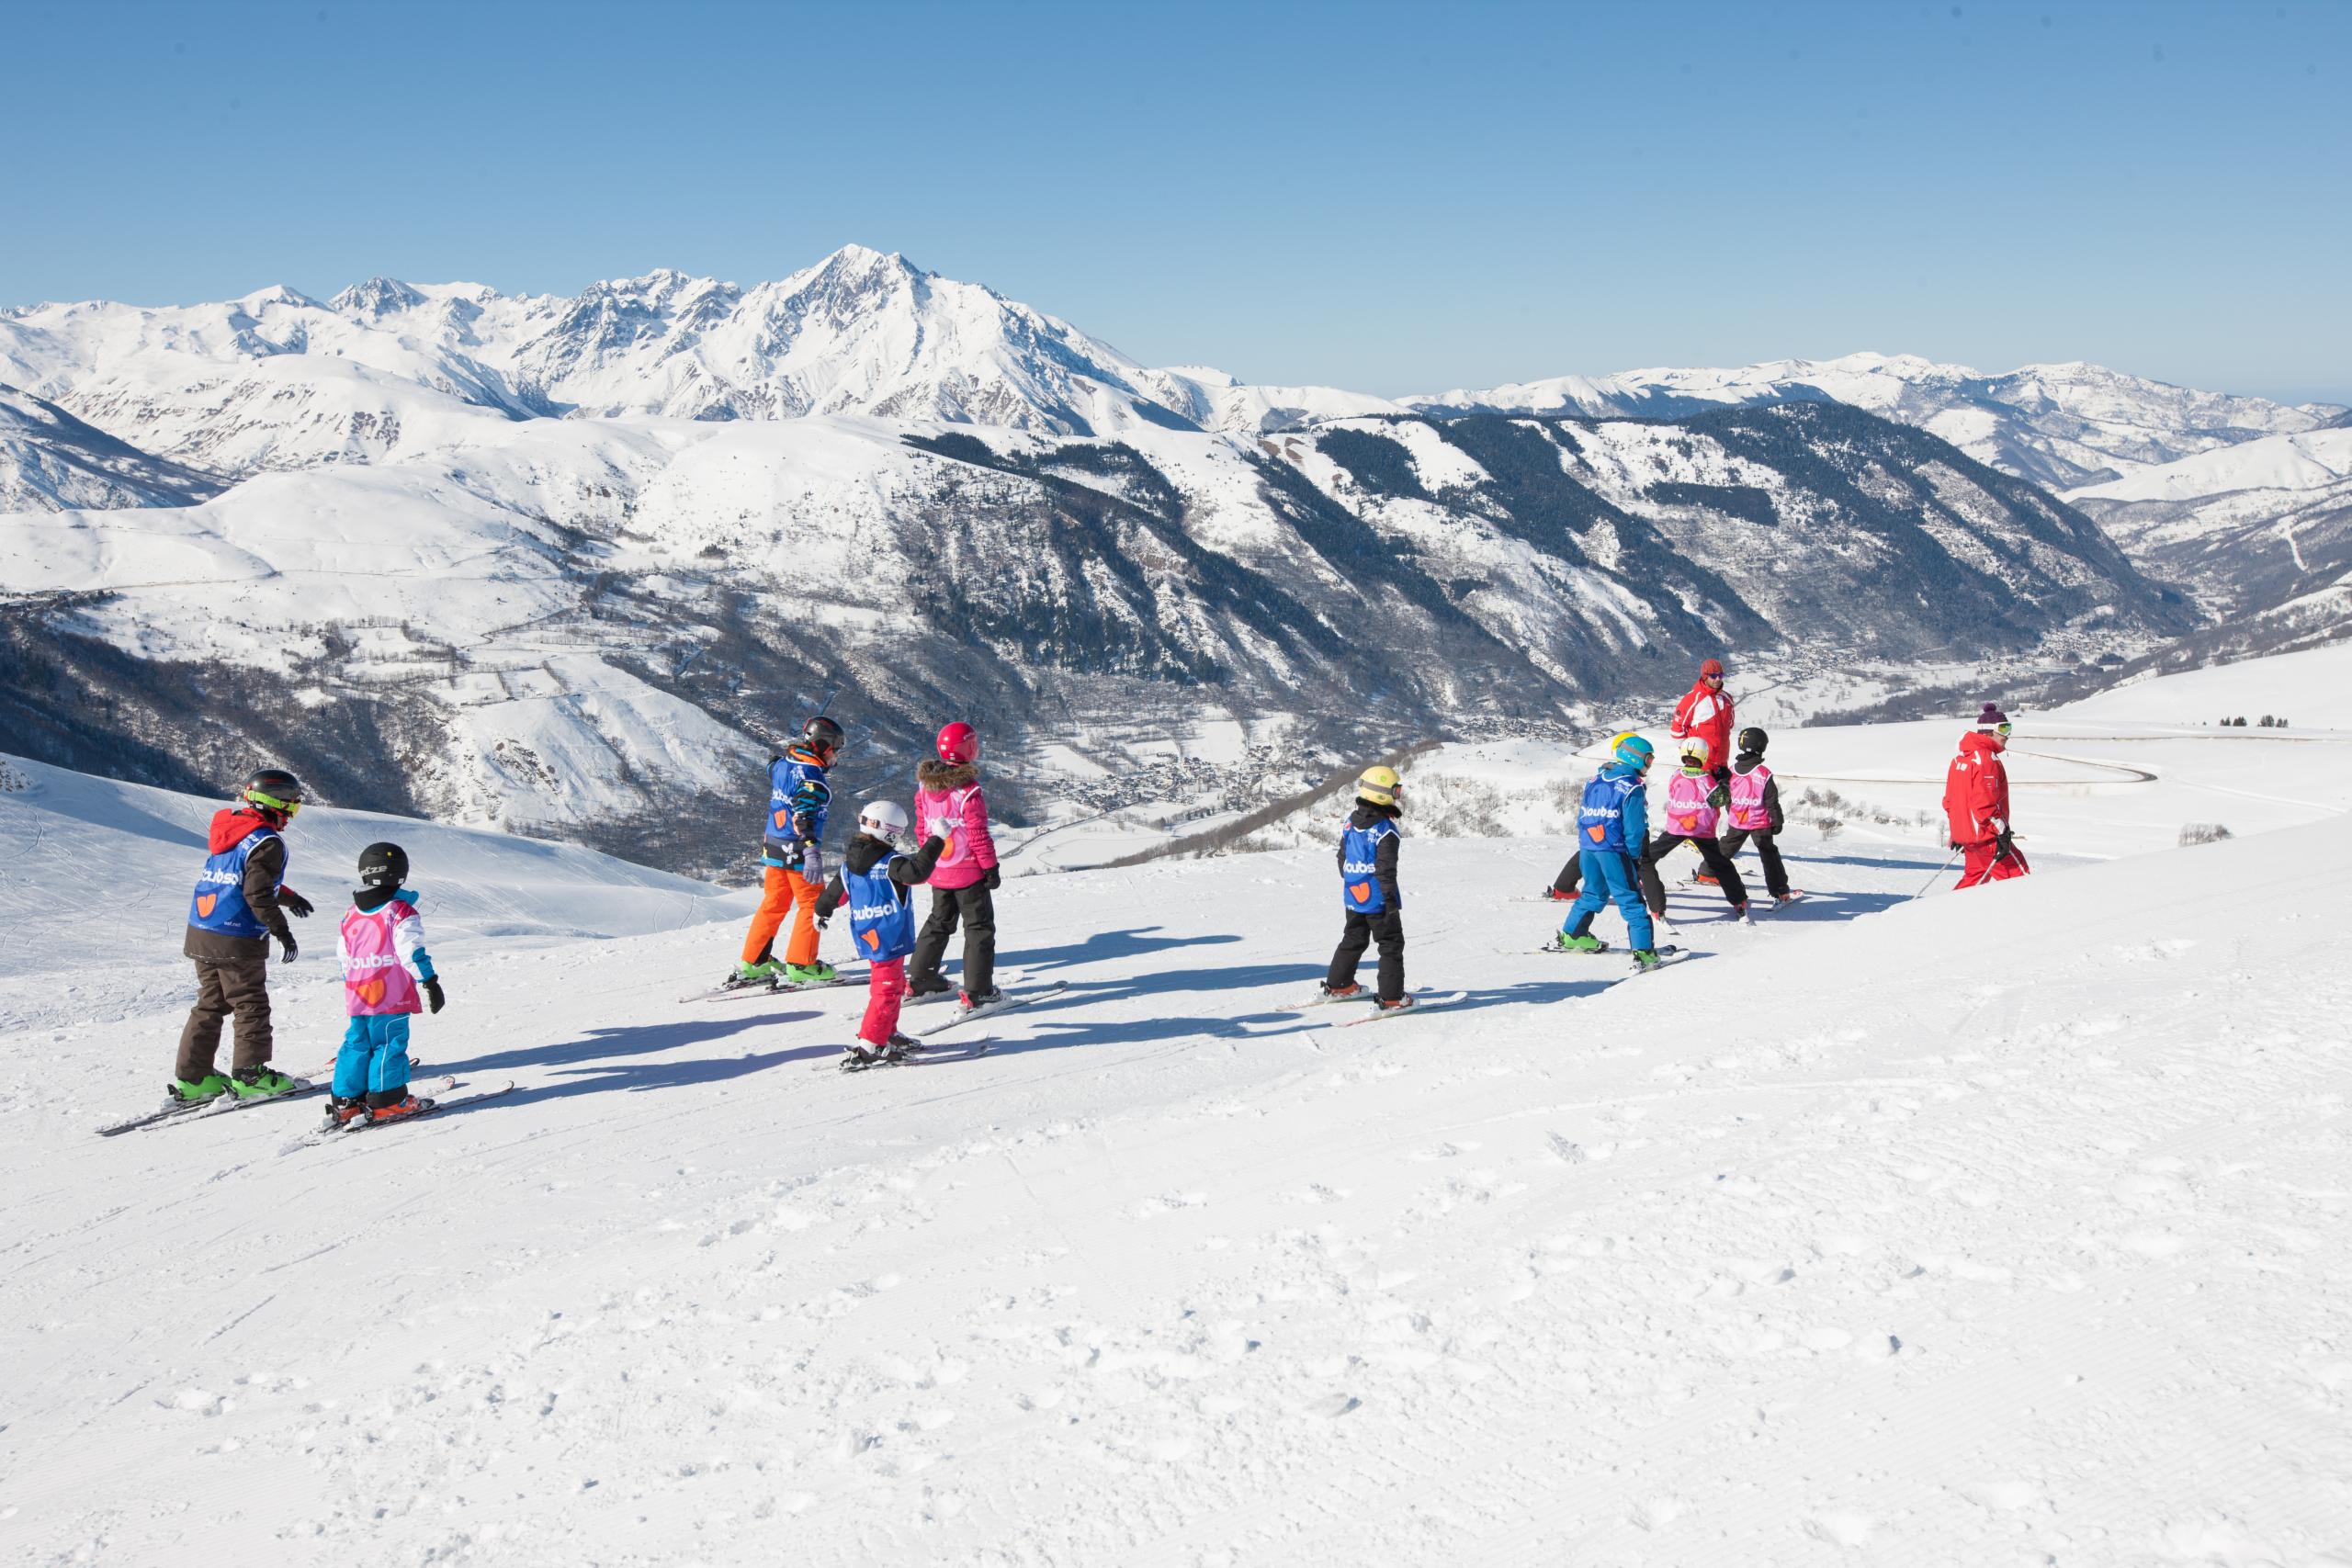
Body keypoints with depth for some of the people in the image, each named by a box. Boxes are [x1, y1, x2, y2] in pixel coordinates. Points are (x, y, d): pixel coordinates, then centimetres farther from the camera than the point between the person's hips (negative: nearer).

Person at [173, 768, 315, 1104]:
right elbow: (258, 895, -21)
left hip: (201, 934, 8)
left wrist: (288, 896, 32)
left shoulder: (225, 829, 13)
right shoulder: (266, 842, -15)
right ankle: (250, 1076, 9)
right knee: (251, 1007, 4)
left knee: (210, 1005, 15)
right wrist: (282, 931, -14)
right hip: (238, 943, -8)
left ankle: (192, 1078, 15)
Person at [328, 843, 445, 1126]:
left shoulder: (351, 914, 12)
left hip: (356, 996, 6)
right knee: (390, 1044, 0)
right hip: (391, 997, -6)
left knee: (356, 1044, 12)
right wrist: (430, 983, -9)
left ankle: (345, 1102, 11)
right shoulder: (401, 912, -9)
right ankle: (387, 1100, 0)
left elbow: (343, 955, 20)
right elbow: (413, 953, -14)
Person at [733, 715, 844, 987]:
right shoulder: (811, 775, -19)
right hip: (798, 852, -8)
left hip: (773, 845, 8)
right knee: (813, 904, 4)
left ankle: (752, 962, 20)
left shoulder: (782, 764, 5)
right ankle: (801, 965, 4)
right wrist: (812, 854, -35)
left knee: (774, 903, 16)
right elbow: (804, 815, -29)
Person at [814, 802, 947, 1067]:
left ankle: (887, 1035, 34)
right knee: (887, 990, -4)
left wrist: (822, 911, 37)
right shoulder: (890, 863, -17)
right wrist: (936, 843, -28)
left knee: (892, 984, 24)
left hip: (867, 937, 8)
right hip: (889, 938, -8)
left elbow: (836, 890, 19)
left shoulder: (850, 863, 7)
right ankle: (867, 1046, -8)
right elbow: (916, 871, -33)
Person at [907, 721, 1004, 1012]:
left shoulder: (925, 786, -1)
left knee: (940, 921, 23)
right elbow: (978, 835, -18)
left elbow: (923, 826, 8)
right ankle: (978, 991, 0)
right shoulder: (968, 792, -21)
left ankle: (919, 979, 29)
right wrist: (991, 867, -9)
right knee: (979, 927, 2)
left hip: (938, 871, 7)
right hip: (968, 872, -7)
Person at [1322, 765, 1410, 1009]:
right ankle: (1391, 997, -2)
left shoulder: (1350, 823, 4)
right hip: (1378, 898, -7)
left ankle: (1337, 985, 32)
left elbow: (1343, 857, 14)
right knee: (1391, 945, 2)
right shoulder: (1385, 830, -19)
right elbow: (1386, 869, -20)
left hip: (1353, 896, 7)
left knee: (1353, 940, 23)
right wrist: (1391, 900, -15)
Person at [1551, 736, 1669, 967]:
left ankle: (1571, 936, 33)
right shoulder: (1631, 788, -10)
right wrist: (1633, 857, 1)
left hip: (1588, 846, 7)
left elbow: (1582, 816, 15)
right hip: (1613, 849, -7)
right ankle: (1643, 952, -10)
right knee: (1631, 900, -4)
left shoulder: (1595, 780, 11)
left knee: (1594, 893, 25)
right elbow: (1634, 827, -10)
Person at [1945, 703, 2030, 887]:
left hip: (1964, 833, 9)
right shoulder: (1987, 759, -17)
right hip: (1986, 836, -9)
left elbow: (1949, 799, 17)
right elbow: (1984, 803, -24)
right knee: (2018, 876, -4)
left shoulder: (1961, 758, 12)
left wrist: (1956, 831, 22)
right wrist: (2002, 832, -19)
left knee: (1975, 875, 21)